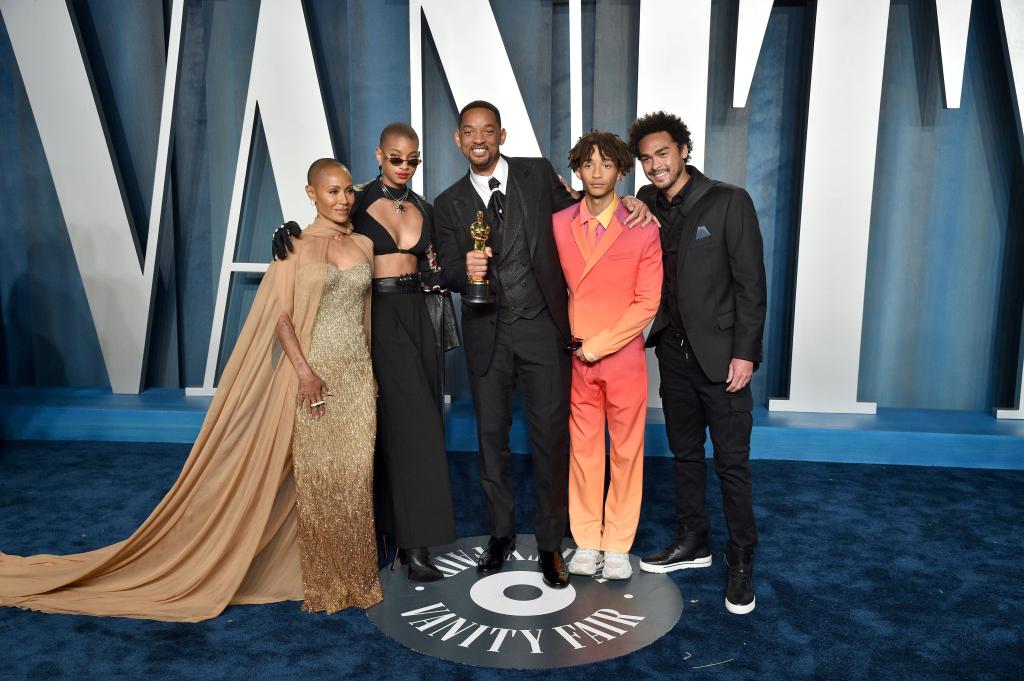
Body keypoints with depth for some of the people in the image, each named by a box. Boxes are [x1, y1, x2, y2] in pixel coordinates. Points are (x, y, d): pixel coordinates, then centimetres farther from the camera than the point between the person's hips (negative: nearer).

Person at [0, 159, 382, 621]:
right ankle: (321, 580, 17)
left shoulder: (363, 244, 9)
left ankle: (353, 576, 21)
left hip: (357, 371, 4)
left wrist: (371, 369, 13)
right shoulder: (297, 245, -4)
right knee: (316, 475, 2)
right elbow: (281, 314, -9)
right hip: (314, 371, -4)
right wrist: (304, 371, -19)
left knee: (355, 471, 6)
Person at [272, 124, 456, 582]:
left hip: (418, 316, 6)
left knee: (420, 421, 7)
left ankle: (400, 525, 21)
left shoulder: (423, 209, 13)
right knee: (411, 421, -11)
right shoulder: (358, 202, -1)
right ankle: (414, 542, -3)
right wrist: (288, 231, -20)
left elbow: (431, 266, 14)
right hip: (380, 317, -5)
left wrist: (436, 277, -8)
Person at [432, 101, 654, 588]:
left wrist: (626, 202, 0)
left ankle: (549, 543, 19)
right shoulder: (449, 205, 6)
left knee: (550, 437, 2)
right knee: (491, 435, 11)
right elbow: (448, 272, 0)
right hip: (487, 334, 2)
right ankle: (501, 533, 31)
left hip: (543, 328, -1)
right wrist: (467, 270, -24)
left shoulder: (538, 174, 4)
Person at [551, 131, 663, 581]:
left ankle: (617, 544, 20)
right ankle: (586, 541, 22)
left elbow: (647, 303, -7)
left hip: (623, 355, -1)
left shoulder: (643, 230, -5)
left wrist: (599, 344, -11)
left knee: (626, 450, 7)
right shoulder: (558, 224, 2)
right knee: (583, 449, 9)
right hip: (573, 356, 2)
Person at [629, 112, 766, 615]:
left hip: (720, 354, -5)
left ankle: (741, 563, 16)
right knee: (685, 452, 16)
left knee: (732, 461, 1)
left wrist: (744, 352, -14)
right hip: (673, 351, 5)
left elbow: (751, 282, -10)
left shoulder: (729, 202, -9)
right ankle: (691, 542, 32)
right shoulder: (646, 206, 6)